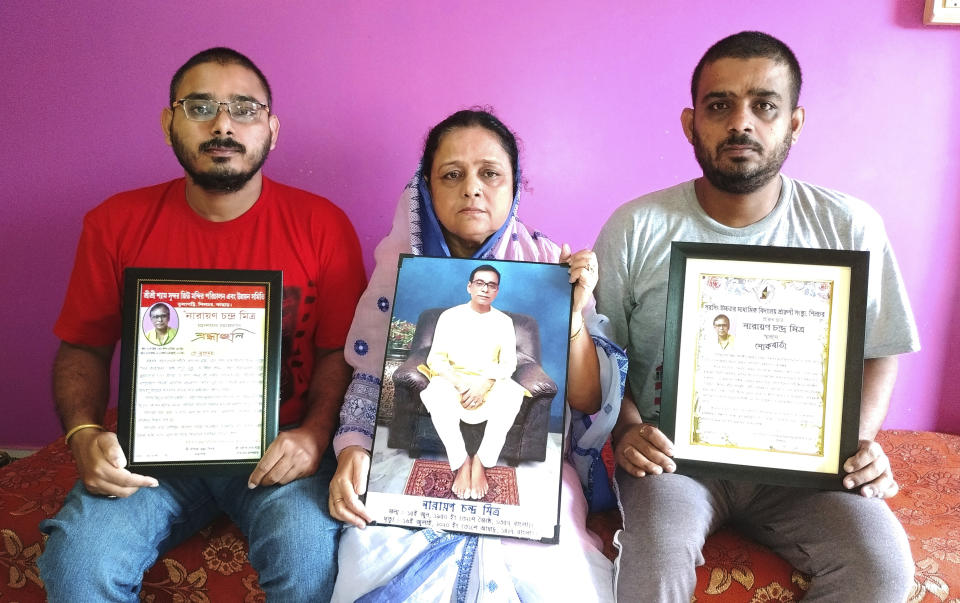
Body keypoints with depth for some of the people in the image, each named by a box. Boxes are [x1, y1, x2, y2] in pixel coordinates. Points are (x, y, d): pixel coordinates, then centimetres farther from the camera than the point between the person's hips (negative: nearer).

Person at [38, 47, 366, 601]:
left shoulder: (321, 224, -2)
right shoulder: (117, 223, 4)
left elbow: (341, 351, 1)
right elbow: (82, 348, 10)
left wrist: (315, 434, -16)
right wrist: (84, 435, -9)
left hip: (277, 447, -1)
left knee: (310, 550, -28)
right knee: (78, 557, -23)